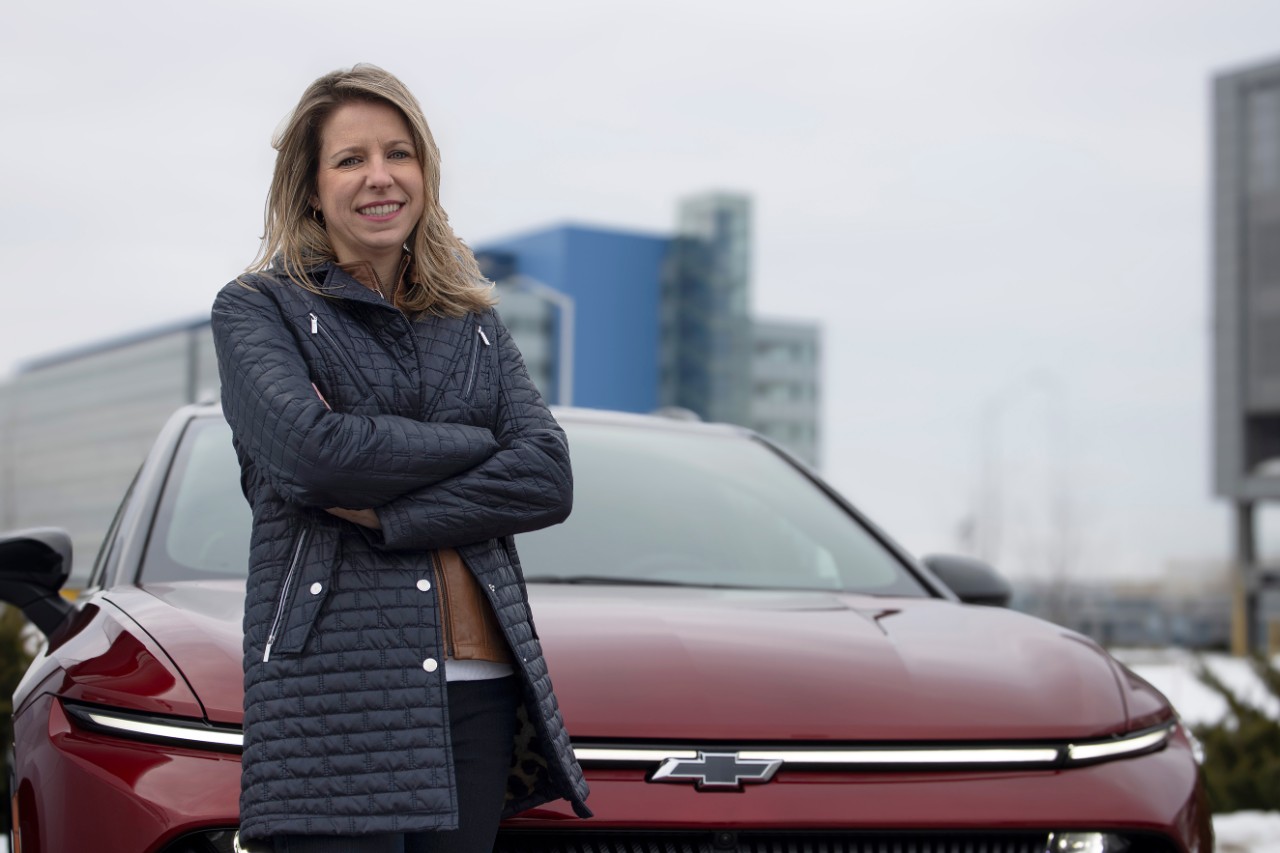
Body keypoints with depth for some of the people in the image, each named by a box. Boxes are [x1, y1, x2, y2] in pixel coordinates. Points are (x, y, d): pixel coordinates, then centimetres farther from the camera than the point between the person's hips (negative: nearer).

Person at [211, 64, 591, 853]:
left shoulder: (477, 325, 17)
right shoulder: (258, 309, 5)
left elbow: (550, 481, 2)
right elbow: (313, 449, -14)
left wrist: (383, 514, -10)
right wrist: (479, 443, -3)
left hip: (479, 688, 4)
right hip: (334, 688, -4)